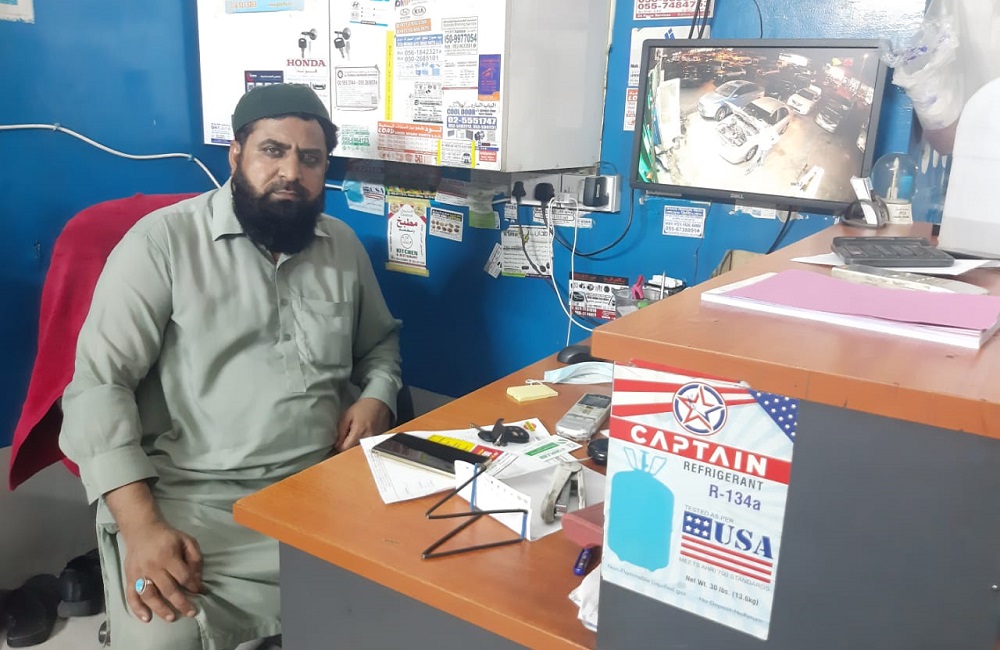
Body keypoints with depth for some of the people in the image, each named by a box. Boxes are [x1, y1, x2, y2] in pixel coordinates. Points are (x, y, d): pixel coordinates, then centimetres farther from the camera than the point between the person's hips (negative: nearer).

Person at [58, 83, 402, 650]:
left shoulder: (343, 245, 12)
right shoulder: (162, 241, -4)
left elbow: (381, 342, 26)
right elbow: (99, 385, -8)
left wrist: (376, 397, 2)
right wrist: (142, 526, -19)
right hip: (191, 498, -3)